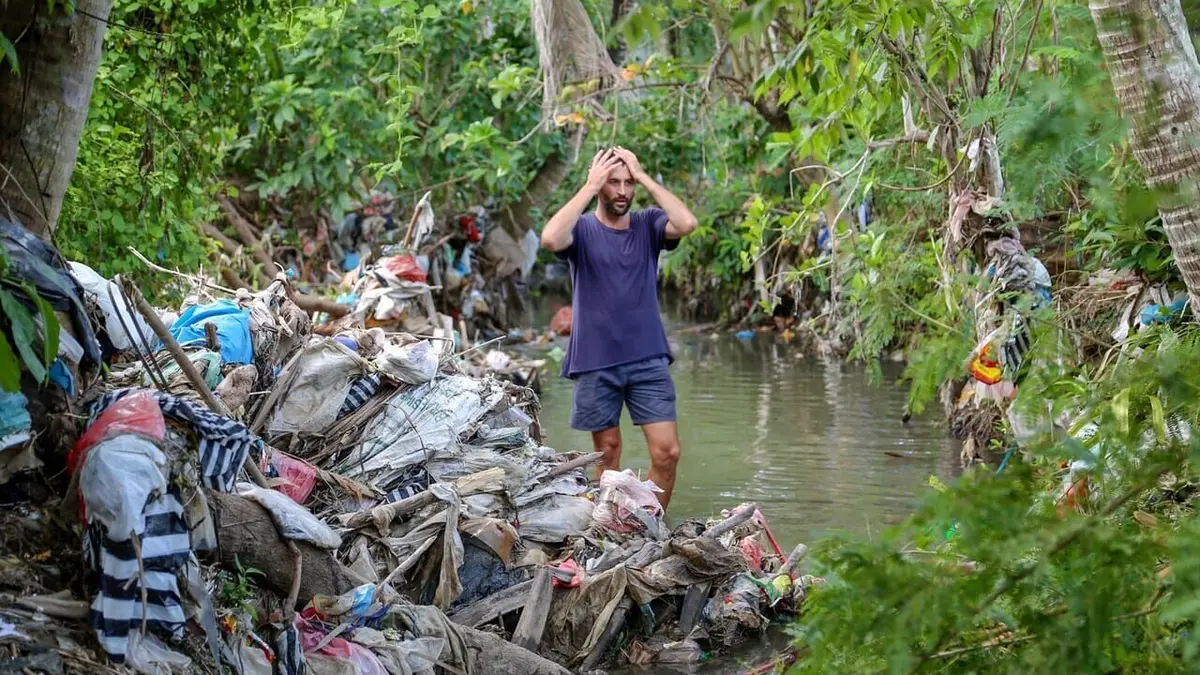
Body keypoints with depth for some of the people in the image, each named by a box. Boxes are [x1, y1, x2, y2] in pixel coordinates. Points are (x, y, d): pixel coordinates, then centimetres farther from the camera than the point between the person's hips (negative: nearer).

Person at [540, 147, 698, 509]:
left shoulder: (648, 225, 4)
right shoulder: (582, 228, -2)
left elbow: (687, 224, -16)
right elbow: (551, 238, -24)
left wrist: (645, 178, -12)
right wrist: (589, 187, -18)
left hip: (648, 360, 1)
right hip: (595, 363, -1)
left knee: (667, 452, -5)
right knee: (608, 453, 9)